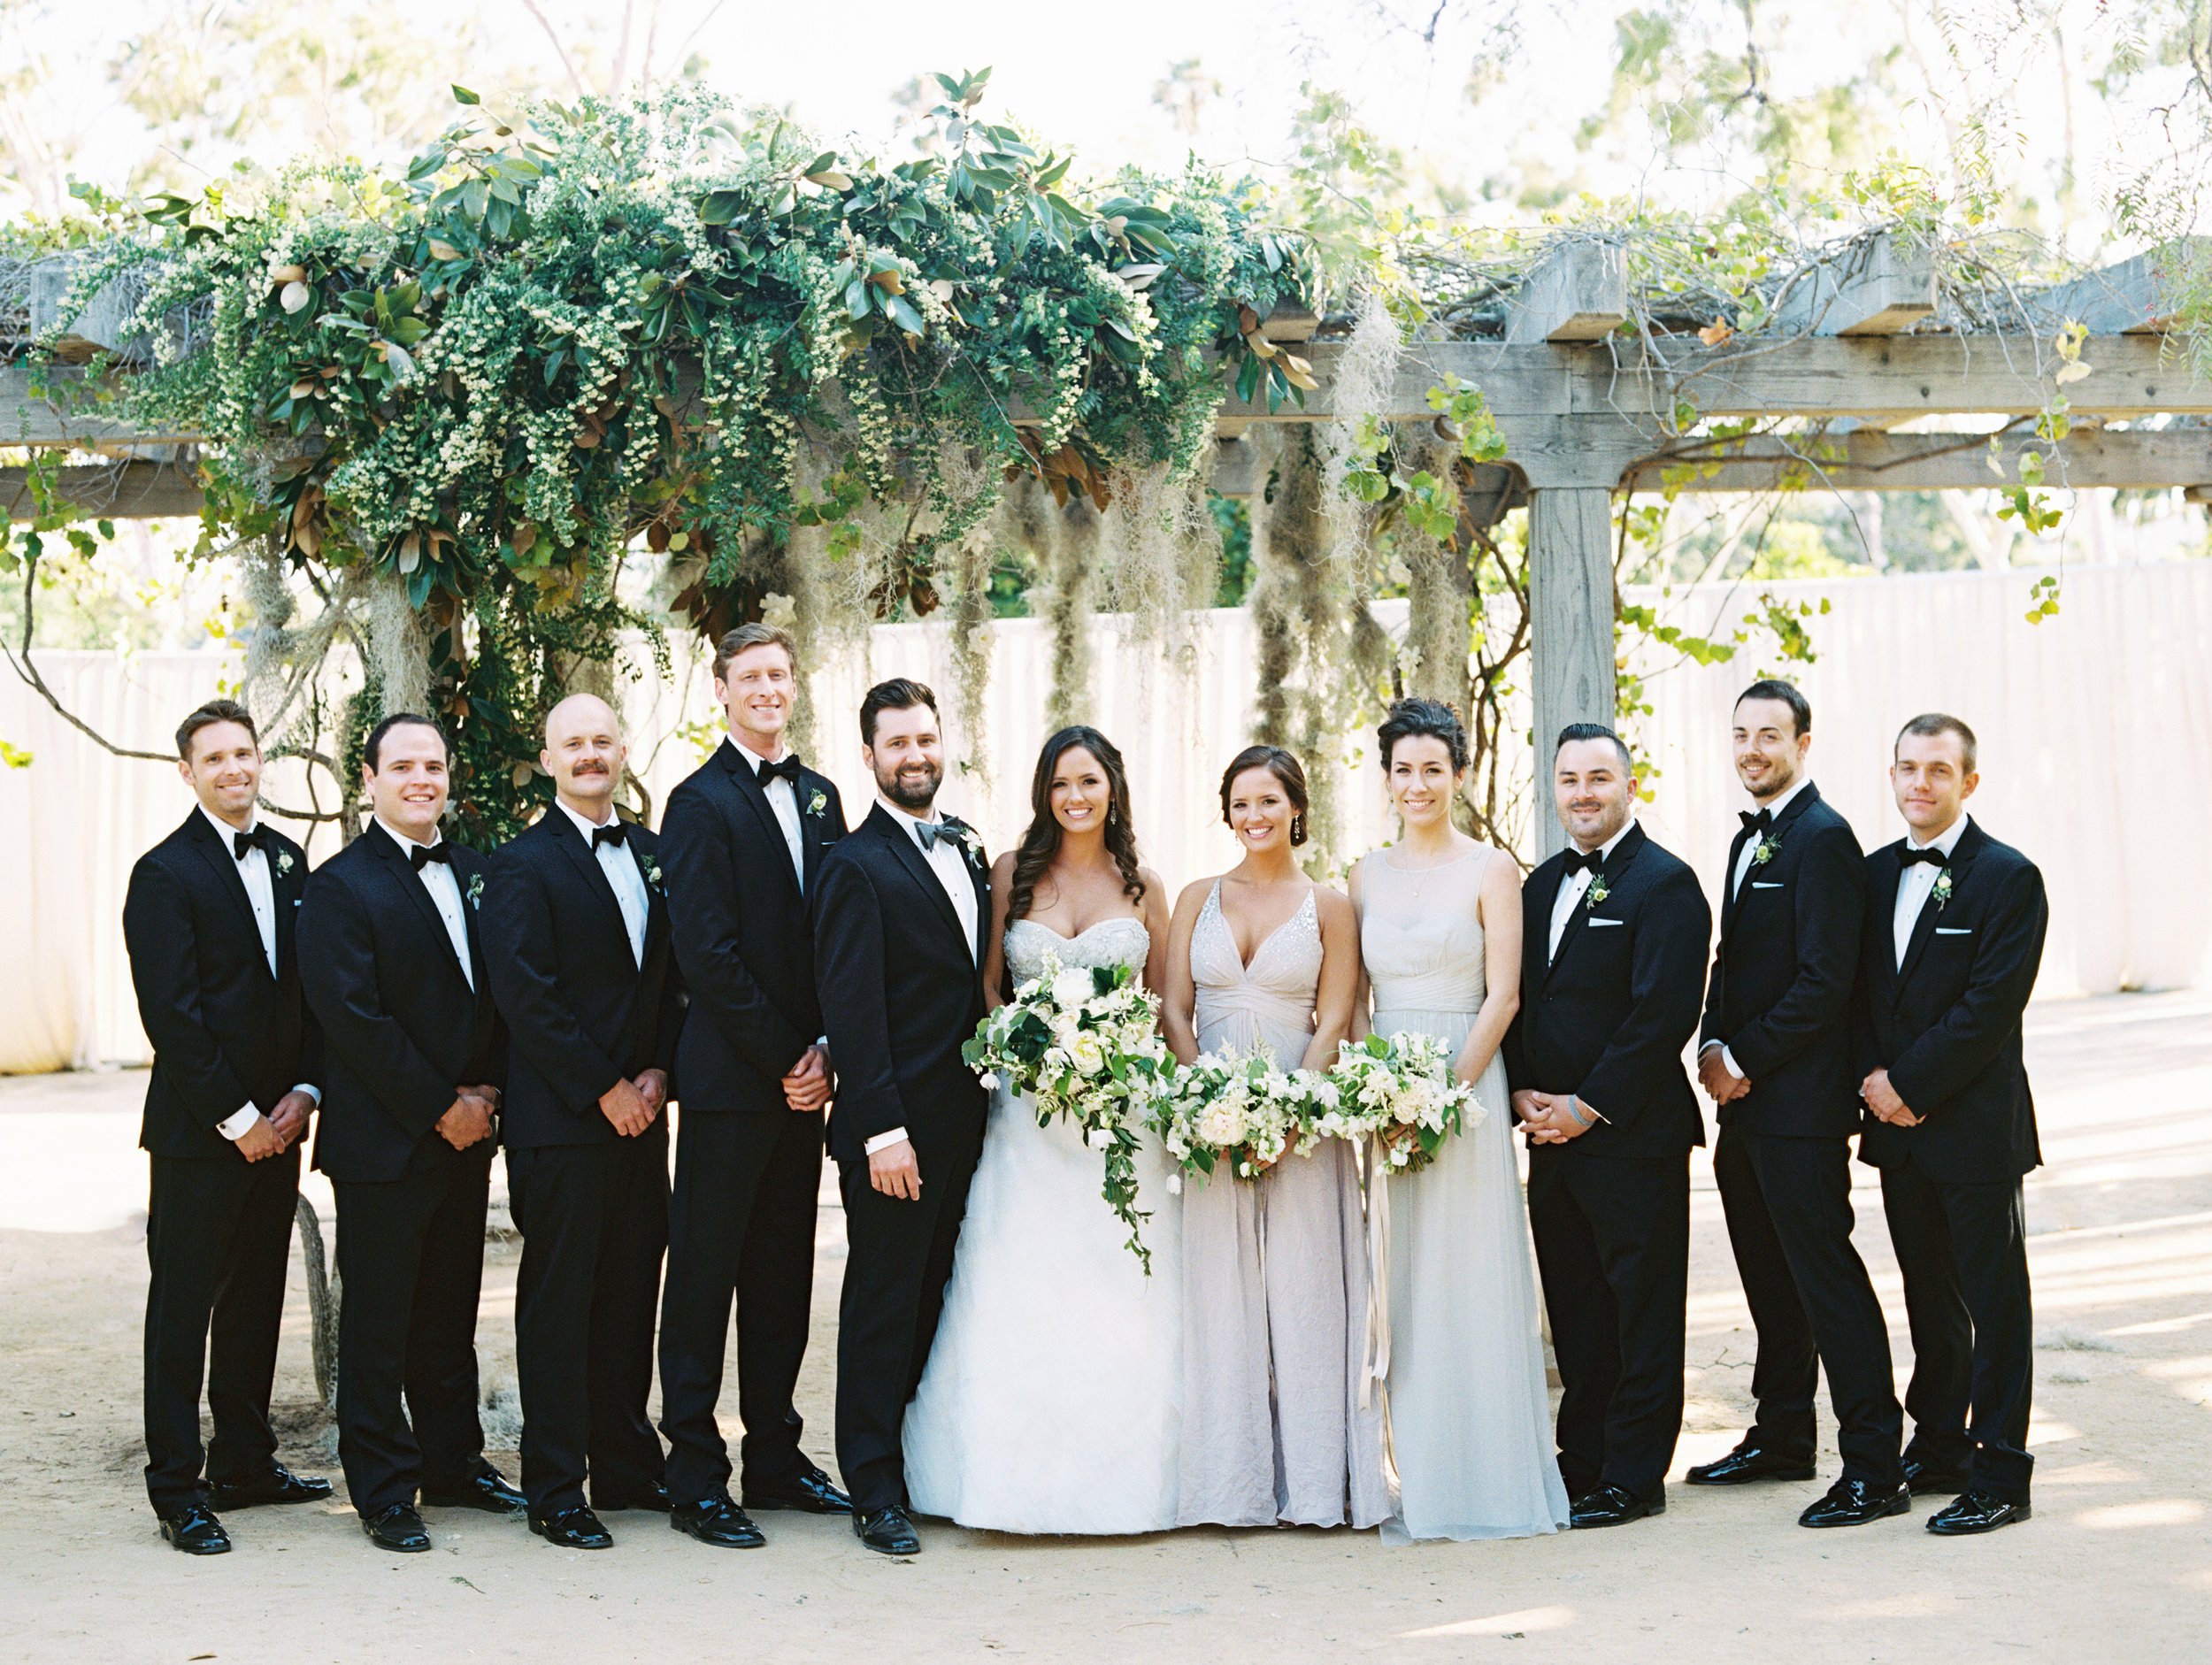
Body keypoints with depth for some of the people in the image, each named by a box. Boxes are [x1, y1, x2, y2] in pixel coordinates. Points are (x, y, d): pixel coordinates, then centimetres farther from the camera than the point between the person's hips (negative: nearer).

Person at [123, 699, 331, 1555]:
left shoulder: (288, 860, 11)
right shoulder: (165, 873, -8)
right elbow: (172, 1015, -13)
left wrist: (304, 1091, -1)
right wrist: (236, 1119, -13)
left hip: (276, 1123, 6)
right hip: (198, 1129, -6)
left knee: (258, 1298, 13)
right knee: (183, 1307, 0)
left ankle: (245, 1463, 24)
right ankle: (178, 1490, 6)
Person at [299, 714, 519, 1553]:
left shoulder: (475, 874, 12)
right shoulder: (340, 886, -8)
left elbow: (500, 991, 13)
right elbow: (355, 1018, -14)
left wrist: (487, 1091, -1)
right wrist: (439, 1106, -13)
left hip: (466, 1135, 6)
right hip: (382, 1142, -6)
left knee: (450, 1315, 14)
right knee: (378, 1324, 2)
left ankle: (453, 1464, 25)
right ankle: (383, 1491, 10)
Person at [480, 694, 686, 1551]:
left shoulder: (653, 855, 13)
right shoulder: (523, 864, -6)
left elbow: (673, 976, 14)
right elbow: (527, 999, -13)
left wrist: (657, 1073, 0)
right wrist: (605, 1089, -12)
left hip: (641, 1111, 6)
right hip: (561, 1119, -6)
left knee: (632, 1294, 11)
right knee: (558, 1303, 0)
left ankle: (627, 1467, 22)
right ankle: (554, 1490, 7)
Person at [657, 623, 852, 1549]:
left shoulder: (820, 797, 14)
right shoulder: (701, 803, -7)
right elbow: (709, 954, -13)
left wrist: (823, 1051, 0)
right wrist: (784, 1058, -12)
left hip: (802, 1081, 7)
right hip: (729, 1081, -7)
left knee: (784, 1275, 13)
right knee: (704, 1277, 0)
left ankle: (775, 1458, 22)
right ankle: (696, 1481, 6)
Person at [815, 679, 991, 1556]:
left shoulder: (971, 849, 14)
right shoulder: (856, 866, -9)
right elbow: (851, 1009, -14)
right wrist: (882, 1130, -19)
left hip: (965, 1117, 6)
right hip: (897, 1125, -6)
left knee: (933, 1298, 11)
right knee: (884, 1304, 1)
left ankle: (926, 1460, 21)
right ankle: (876, 1490, 9)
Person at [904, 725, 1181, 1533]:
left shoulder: (1142, 886, 7)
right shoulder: (1012, 874, 5)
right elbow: (986, 986, 5)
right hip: (1028, 1100, -1)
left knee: (1118, 1288, 0)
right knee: (1018, 1289, -5)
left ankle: (1116, 1474, 8)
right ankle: (1022, 1474, 2)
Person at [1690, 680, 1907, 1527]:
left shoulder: (1823, 839, -13)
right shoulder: (1751, 838, 17)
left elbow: (1825, 981, -19)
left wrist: (1744, 1058, -13)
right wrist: (1713, 1049, 4)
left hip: (1800, 1105, -9)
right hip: (1744, 1104, 9)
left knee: (1826, 1275, -8)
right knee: (1769, 1275, 16)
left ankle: (1874, 1466, -3)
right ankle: (1782, 1437, 27)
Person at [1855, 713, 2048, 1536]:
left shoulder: (2009, 878, -9)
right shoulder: (1875, 874, 11)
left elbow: (1990, 1006, -15)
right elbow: (1857, 990, 11)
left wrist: (1908, 1084, -15)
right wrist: (1872, 1080, -4)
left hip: (1976, 1125, -6)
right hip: (1899, 1126, 6)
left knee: (1994, 1300, 0)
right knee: (1928, 1296, 15)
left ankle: (1999, 1475, 5)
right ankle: (1939, 1448, 26)